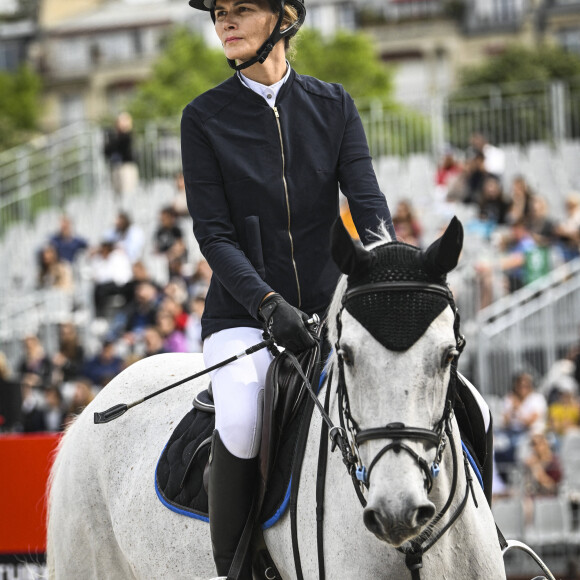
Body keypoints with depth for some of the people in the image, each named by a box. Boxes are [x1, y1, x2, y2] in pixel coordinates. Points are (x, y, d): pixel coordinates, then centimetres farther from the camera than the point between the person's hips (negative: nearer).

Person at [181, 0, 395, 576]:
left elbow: (368, 203, -2)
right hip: (243, 312, -2)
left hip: (329, 307, 2)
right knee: (241, 420, -31)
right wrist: (268, 303, -21)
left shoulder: (333, 106, 7)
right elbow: (214, 232, -6)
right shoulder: (204, 118, 1)